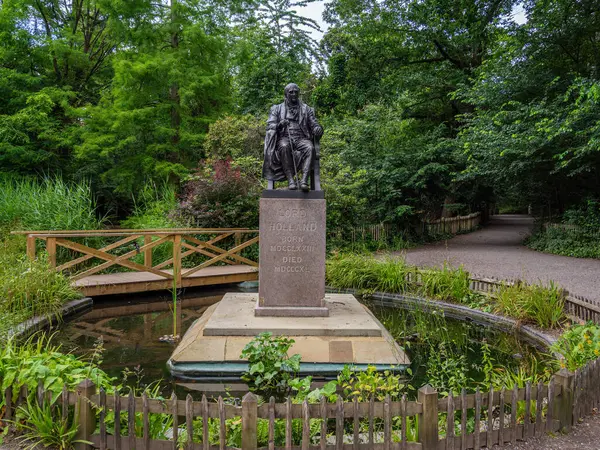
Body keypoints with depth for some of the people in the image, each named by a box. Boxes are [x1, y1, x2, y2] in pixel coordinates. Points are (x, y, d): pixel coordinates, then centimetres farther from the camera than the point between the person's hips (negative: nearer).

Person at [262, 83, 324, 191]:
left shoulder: (306, 109, 24)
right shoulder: (277, 109, 21)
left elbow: (314, 124, 17)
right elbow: (270, 125, 10)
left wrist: (318, 129, -9)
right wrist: (279, 125, -14)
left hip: (301, 139, 1)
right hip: (284, 138, -1)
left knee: (310, 148, -35)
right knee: (284, 147, -38)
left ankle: (304, 180, -47)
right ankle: (291, 180, -42)